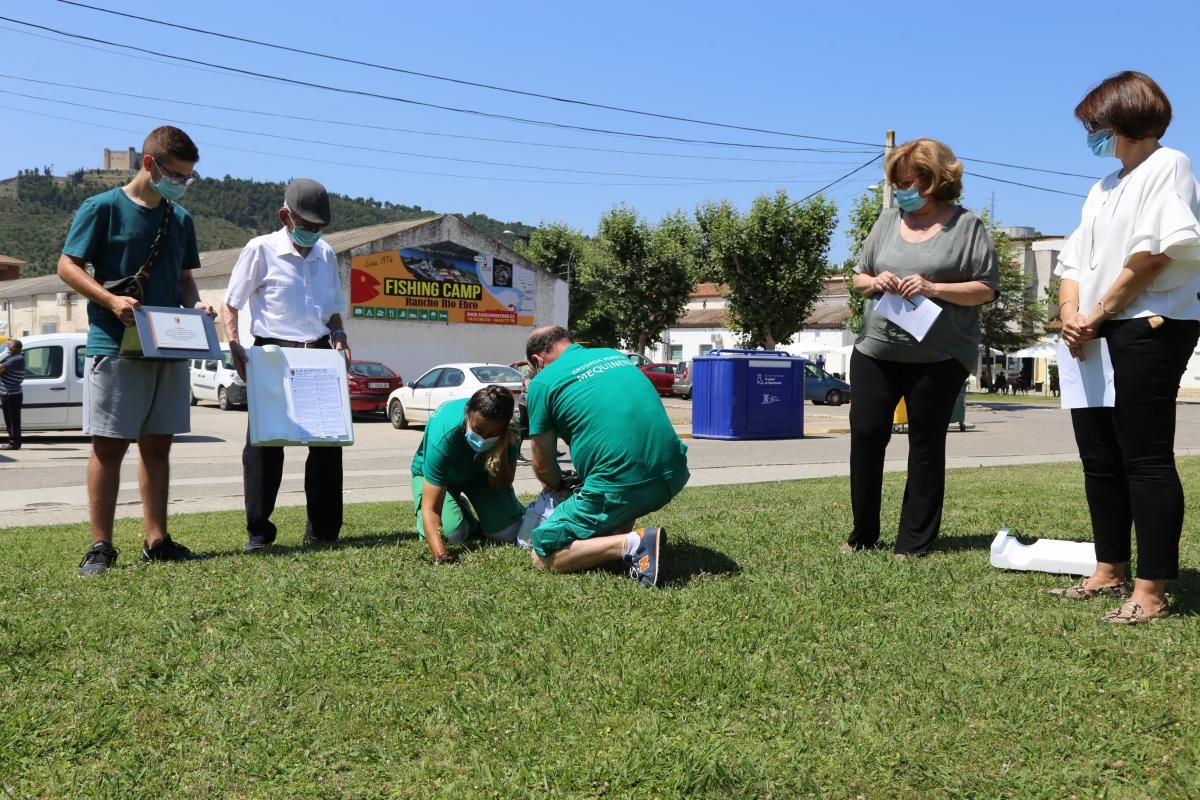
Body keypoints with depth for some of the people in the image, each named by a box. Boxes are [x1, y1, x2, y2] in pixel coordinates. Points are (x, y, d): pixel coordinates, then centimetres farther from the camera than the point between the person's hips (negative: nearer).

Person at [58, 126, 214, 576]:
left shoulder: (180, 219, 14)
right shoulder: (102, 209, -3)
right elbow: (67, 266, -4)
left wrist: (195, 305, 0)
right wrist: (111, 301, -19)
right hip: (114, 346, -5)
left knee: (157, 445, 8)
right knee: (109, 445, -3)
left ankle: (157, 541, 14)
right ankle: (101, 546, 4)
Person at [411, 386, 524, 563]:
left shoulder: (510, 429, -32)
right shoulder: (444, 434, -42)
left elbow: (500, 486, -20)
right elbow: (430, 508, -42)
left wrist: (501, 453, -41)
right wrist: (441, 555, -57)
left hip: (481, 474, 2)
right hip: (432, 475, -2)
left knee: (509, 533, -16)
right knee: (450, 534, -27)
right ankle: (459, 507, 11)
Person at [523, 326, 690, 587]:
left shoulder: (543, 382, 5)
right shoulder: (617, 355, 21)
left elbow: (543, 466, 11)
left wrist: (559, 487, 34)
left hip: (622, 487, -7)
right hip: (674, 475, 7)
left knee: (542, 556, 8)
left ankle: (631, 544, -11)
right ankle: (622, 536, 18)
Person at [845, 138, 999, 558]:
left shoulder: (967, 225, -1)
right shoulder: (888, 219, 11)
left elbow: (987, 288, -4)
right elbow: (858, 276, 17)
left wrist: (934, 289, -17)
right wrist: (874, 281, -6)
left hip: (938, 359, -4)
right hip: (876, 351, 4)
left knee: (926, 445, 6)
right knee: (865, 435, 2)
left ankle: (914, 542, 15)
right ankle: (863, 534, 16)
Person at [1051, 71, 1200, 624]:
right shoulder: (1101, 191, 23)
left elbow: (1153, 251, -13)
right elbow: (1074, 263, 16)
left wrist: (1097, 314, -11)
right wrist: (1071, 318, -2)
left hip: (1147, 330, -8)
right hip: (1095, 337, 8)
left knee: (1145, 458, -9)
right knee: (1100, 459, 9)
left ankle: (1151, 590, -6)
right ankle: (1109, 572, 18)